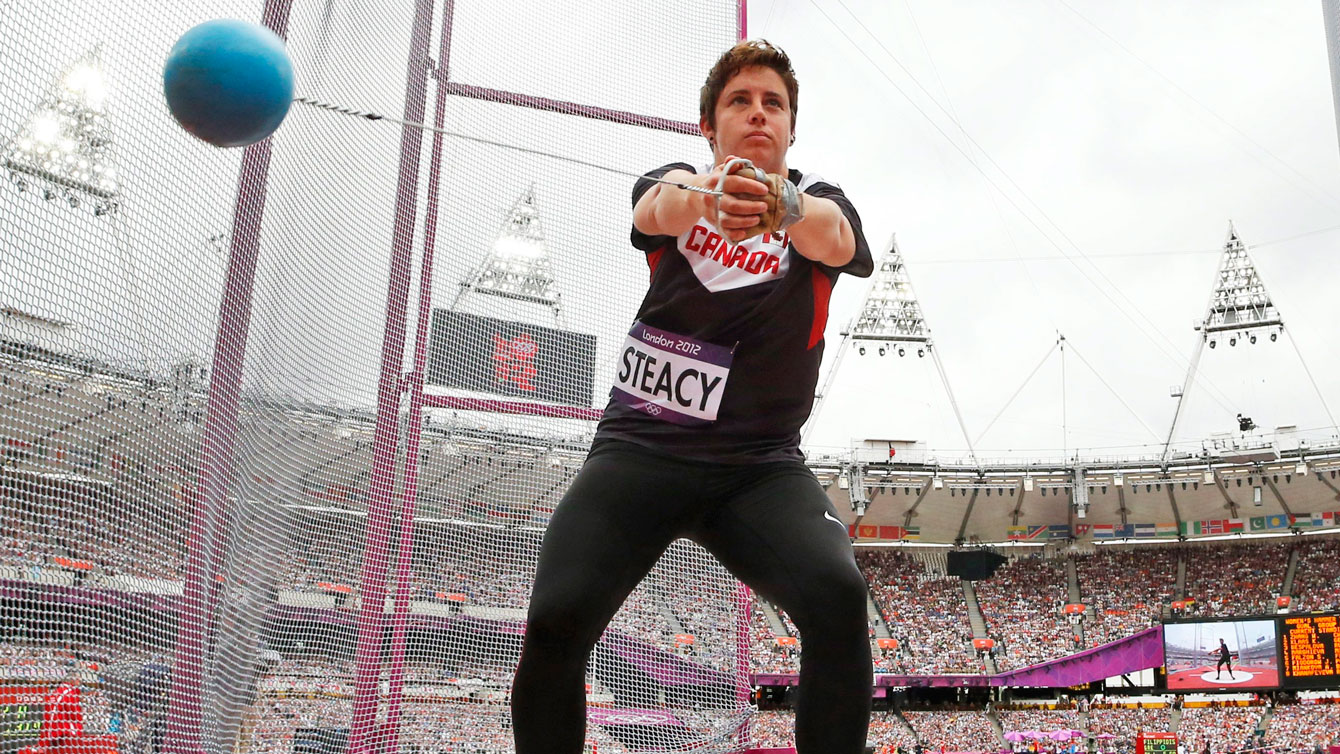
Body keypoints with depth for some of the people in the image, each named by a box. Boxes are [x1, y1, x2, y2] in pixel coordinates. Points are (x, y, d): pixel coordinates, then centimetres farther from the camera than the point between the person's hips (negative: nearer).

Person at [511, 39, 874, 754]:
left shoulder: (821, 201, 6)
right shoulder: (678, 182, 7)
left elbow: (833, 238, -20)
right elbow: (655, 208, -19)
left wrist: (783, 204, -45)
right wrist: (704, 193, -44)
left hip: (761, 462, 0)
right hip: (638, 447, 0)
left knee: (839, 597, -26)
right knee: (554, 622, -20)